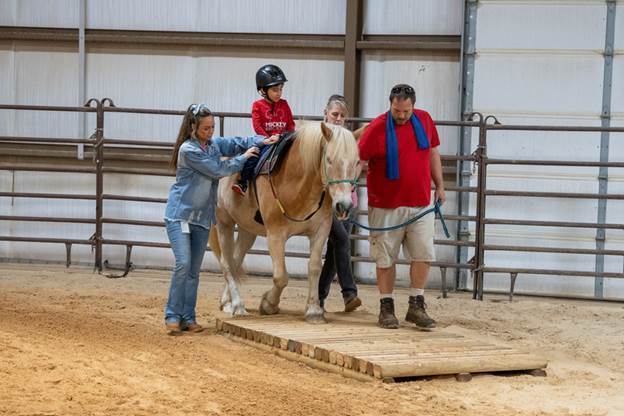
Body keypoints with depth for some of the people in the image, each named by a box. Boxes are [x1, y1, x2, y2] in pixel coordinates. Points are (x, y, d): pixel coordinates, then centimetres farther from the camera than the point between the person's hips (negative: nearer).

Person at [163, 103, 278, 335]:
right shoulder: (188, 150, -15)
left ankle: (188, 317, 11)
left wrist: (262, 141, -6)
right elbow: (218, 170, -15)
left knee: (194, 270, 7)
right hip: (180, 215, -7)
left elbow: (238, 143, 13)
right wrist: (243, 158, -5)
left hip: (202, 217, 7)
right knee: (183, 264, -16)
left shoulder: (214, 144, 6)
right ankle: (173, 316, -9)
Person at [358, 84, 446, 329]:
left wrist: (439, 186, 15)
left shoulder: (424, 120, 4)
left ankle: (416, 306, 10)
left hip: (420, 204, 4)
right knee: (385, 258, 3)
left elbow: (433, 153, 16)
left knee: (423, 254, 1)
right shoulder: (377, 128, -10)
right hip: (386, 206, -4)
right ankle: (386, 309, 12)